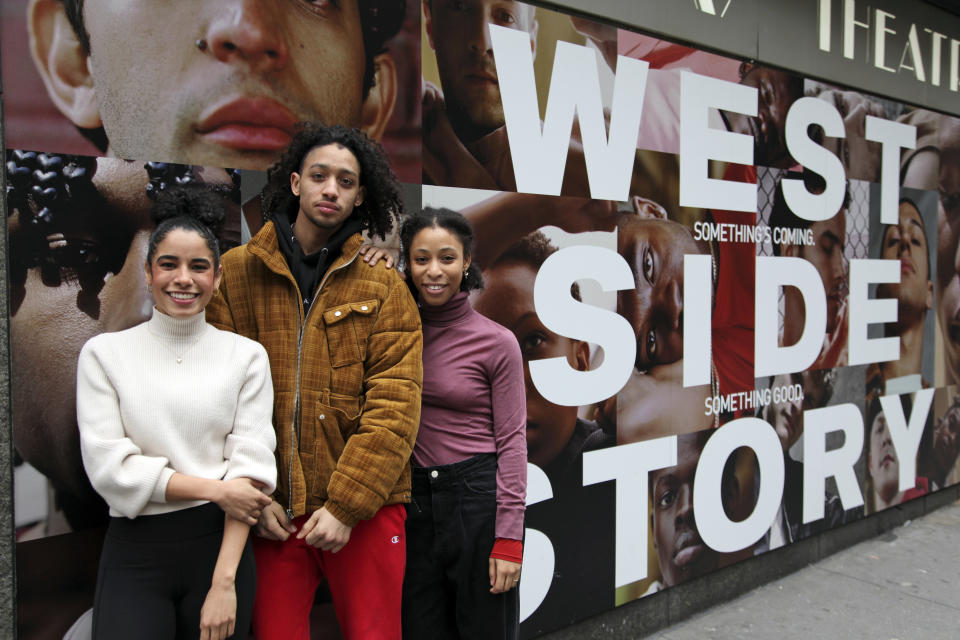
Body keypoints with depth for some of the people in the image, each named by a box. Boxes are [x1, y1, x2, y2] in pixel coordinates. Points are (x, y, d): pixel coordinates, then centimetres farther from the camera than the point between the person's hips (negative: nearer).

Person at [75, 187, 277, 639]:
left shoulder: (246, 356, 1)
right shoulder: (104, 353, 2)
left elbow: (250, 468, -5)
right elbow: (108, 464, -5)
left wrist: (224, 581, -11)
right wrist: (214, 489, -11)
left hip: (220, 545, 1)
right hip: (134, 554, 0)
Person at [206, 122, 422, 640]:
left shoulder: (384, 287, 3)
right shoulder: (237, 273, 4)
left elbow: (394, 406, -5)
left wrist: (345, 504, -11)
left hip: (364, 508, 0)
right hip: (271, 511, 1)